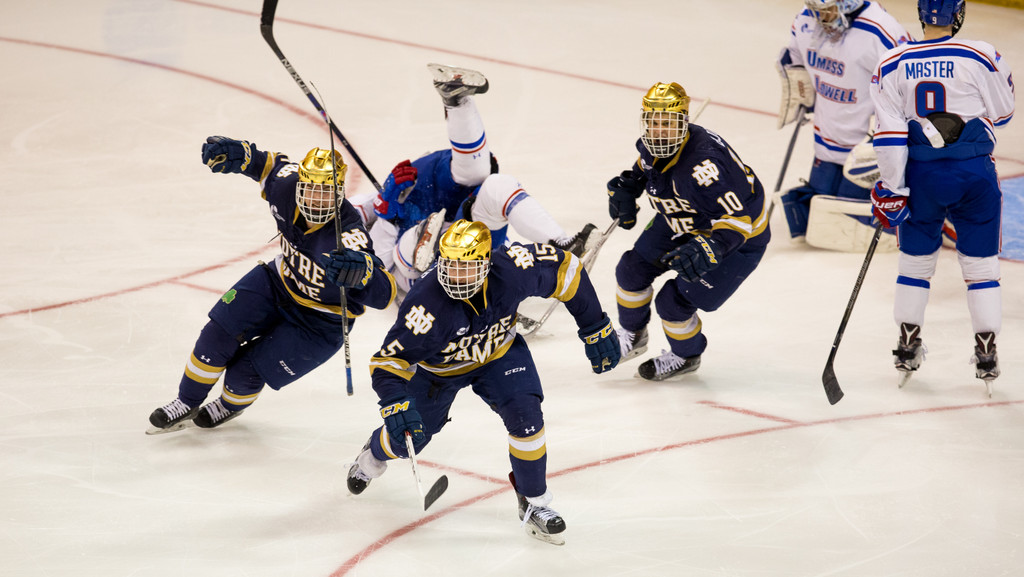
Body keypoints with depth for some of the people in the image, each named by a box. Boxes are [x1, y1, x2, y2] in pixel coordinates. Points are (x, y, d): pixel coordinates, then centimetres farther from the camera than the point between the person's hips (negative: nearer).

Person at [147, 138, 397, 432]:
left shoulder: (348, 234, -39)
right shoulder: (287, 188, -21)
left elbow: (383, 292, -48)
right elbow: (271, 164, 4)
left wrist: (361, 270, -70)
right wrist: (237, 153, -16)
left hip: (320, 324, -5)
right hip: (281, 282, 5)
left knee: (244, 374, -4)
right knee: (219, 333, -8)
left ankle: (231, 405, 35)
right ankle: (187, 403, 18)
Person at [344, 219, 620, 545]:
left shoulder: (512, 270, -35)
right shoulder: (427, 304, -40)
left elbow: (564, 268, -16)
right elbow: (389, 360, -33)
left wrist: (595, 328, -11)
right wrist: (395, 405, -51)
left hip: (499, 352, 1)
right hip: (438, 367, -1)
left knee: (525, 414, -20)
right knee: (408, 439, 10)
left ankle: (533, 502, 1)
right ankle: (376, 452, 50)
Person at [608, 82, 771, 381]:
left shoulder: (704, 162, -41)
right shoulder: (651, 145, -14)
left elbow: (739, 217, -40)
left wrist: (707, 249, -50)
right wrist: (626, 186, 1)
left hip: (740, 238, -8)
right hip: (683, 222, 8)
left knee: (674, 302, -8)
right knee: (633, 269, 9)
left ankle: (685, 356, 24)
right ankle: (632, 336, 37)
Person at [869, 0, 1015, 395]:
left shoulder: (892, 65, -4)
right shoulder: (982, 58, -10)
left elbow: (890, 135, -5)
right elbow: (1000, 114, 2)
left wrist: (892, 188, 0)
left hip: (921, 175, 1)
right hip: (975, 174, -1)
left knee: (915, 259, 17)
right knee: (981, 265, 9)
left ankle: (907, 347, 22)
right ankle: (986, 356, 10)